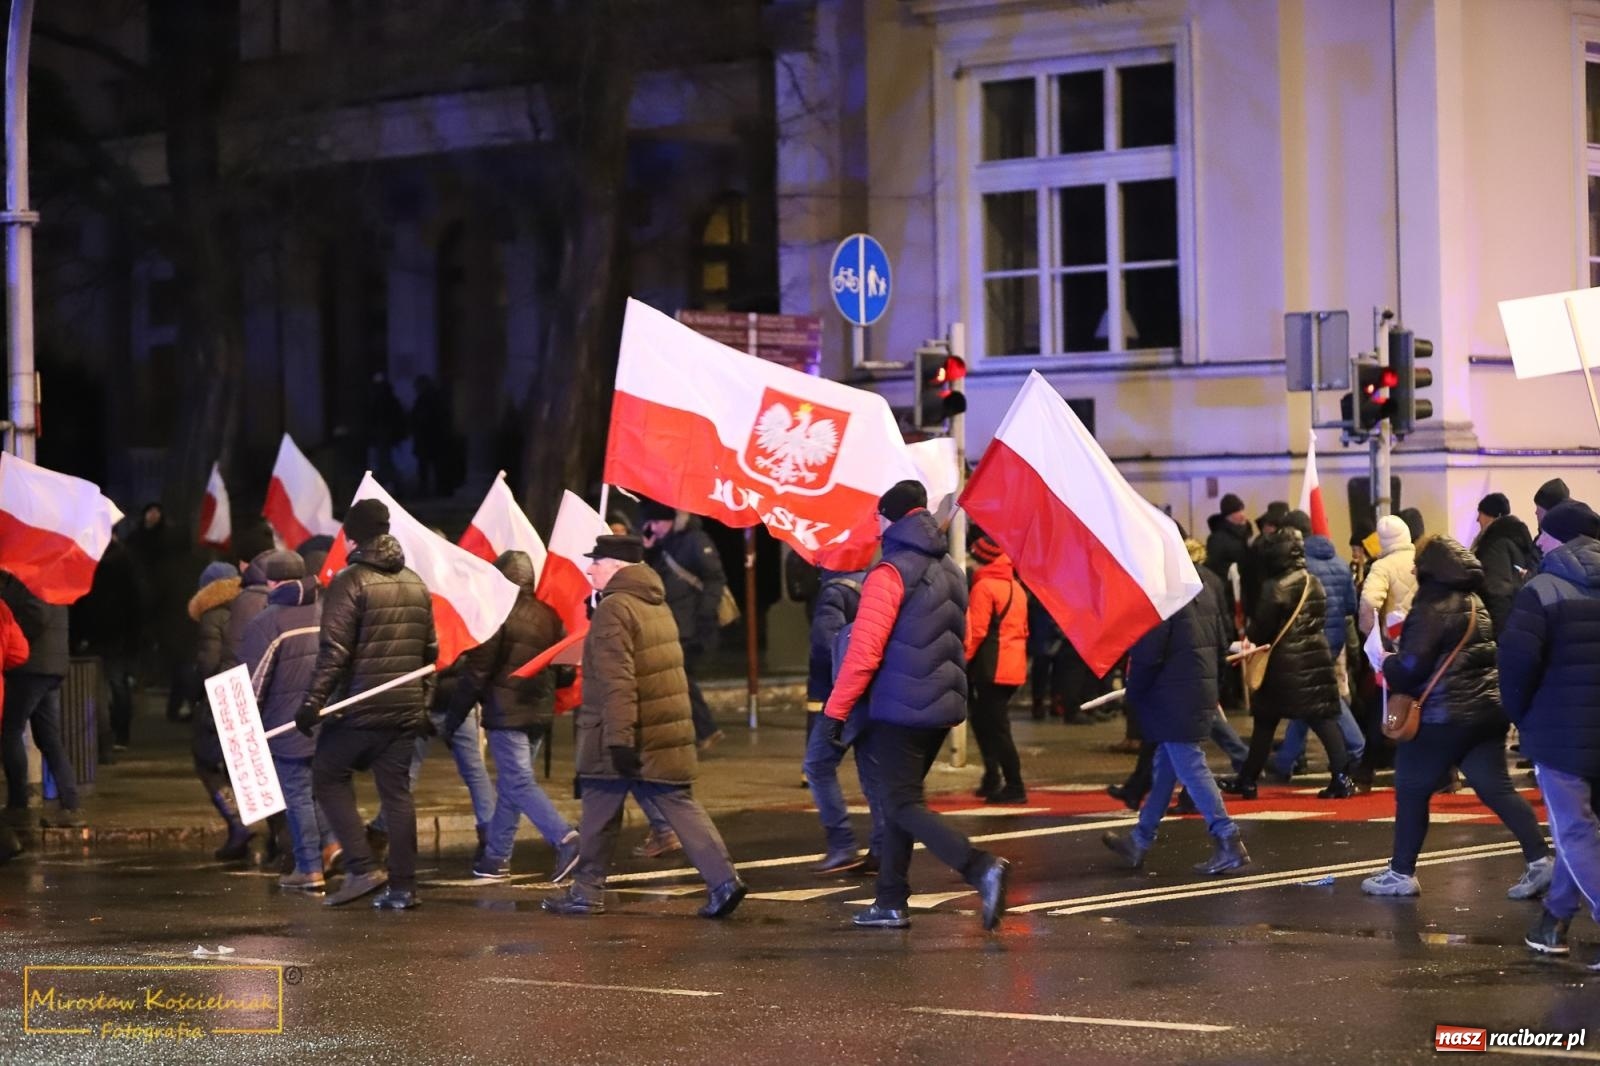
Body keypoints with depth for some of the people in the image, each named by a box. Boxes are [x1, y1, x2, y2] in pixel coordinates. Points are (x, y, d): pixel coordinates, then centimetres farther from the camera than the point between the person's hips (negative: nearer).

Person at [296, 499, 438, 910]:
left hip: (360, 707, -6)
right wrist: (424, 701, 25)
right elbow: (429, 650, 17)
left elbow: (334, 650, -16)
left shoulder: (350, 582, -9)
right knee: (397, 792, 9)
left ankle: (361, 868, -5)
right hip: (405, 710, 6)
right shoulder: (415, 584, 12)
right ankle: (403, 887, 7)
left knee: (329, 776, 8)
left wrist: (313, 701, -14)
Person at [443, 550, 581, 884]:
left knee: (519, 783, -8)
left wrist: (453, 716, -4)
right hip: (540, 713, 7)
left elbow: (476, 671, -12)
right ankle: (496, 858, 19)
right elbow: (565, 671, 9)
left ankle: (564, 838, -26)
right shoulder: (548, 616, 8)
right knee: (509, 784, 15)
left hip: (506, 712, -7)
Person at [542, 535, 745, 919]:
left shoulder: (614, 609, -14)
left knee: (600, 811, 7)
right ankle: (723, 880, -8)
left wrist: (619, 739, -24)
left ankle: (588, 891, 16)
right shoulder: (657, 605, 15)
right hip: (667, 733, 7)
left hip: (623, 735, -7)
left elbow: (617, 681, -21)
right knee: (680, 805, 4)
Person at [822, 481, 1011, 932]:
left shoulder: (890, 572, -13)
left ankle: (980, 867, -23)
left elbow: (865, 650, -18)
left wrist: (836, 708, -13)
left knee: (902, 804, -6)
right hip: (942, 705, 8)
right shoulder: (950, 570, 14)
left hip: (900, 708, -8)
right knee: (898, 799, 16)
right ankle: (891, 902, 16)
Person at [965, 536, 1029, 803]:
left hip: (991, 668, -8)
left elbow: (976, 631, -16)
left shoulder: (984, 587, -11)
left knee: (995, 728, -5)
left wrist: (963, 660, -7)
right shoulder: (1017, 588, 15)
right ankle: (993, 780, 19)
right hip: (1013, 668, 8)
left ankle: (1014, 786, -6)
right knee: (992, 723, 18)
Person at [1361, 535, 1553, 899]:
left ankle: (1402, 874, 9)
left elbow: (1412, 666, -19)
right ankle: (1540, 860, -7)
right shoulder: (1475, 604, 15)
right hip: (1487, 708, 8)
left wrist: (1388, 665, 2)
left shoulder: (1431, 609, -13)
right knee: (1496, 788, 5)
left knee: (1411, 790, 5)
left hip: (1445, 715, -8)